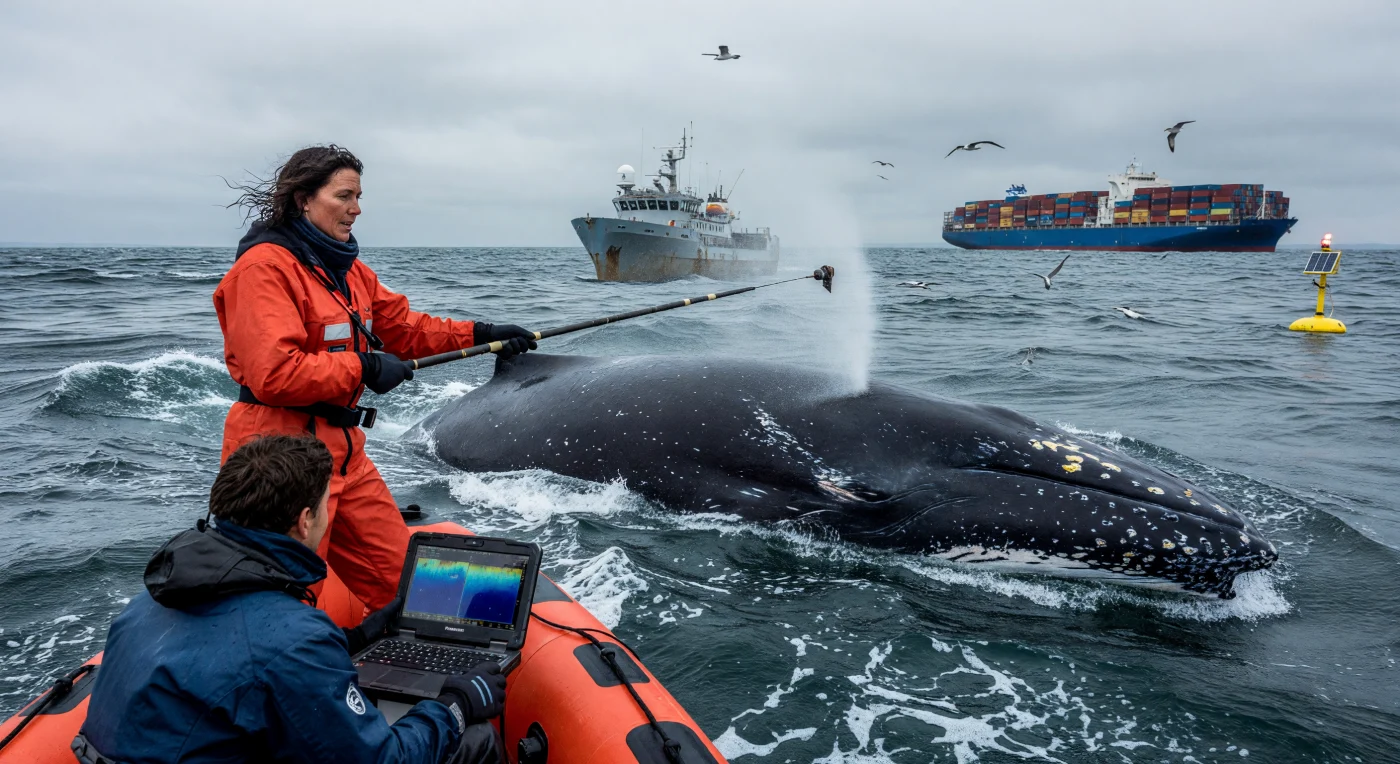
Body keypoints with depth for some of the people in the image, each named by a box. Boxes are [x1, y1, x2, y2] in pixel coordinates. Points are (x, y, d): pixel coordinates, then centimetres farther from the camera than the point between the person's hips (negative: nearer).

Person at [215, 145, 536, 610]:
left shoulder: (347, 268, 15)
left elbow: (402, 327, 18)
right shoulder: (265, 266, -15)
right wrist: (362, 367, -18)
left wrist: (480, 335, 11)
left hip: (341, 445, 9)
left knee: (398, 579, 13)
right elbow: (274, 374, -25)